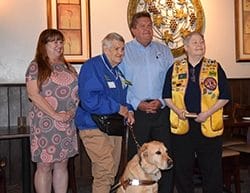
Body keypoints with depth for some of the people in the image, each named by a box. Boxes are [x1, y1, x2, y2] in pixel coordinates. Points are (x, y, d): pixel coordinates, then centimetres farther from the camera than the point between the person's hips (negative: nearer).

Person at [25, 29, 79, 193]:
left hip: (68, 124, 5)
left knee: (62, 165, 11)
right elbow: (33, 94, -12)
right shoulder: (36, 66, -3)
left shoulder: (67, 66, 14)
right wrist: (55, 115, -16)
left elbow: (77, 91, 14)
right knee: (45, 166, 1)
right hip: (45, 123, -5)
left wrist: (72, 112, -4)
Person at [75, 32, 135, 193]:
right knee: (106, 170, -15)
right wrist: (118, 108, -17)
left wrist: (129, 110, 3)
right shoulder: (92, 66, -13)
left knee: (111, 173, 13)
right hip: (95, 127, -8)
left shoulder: (120, 70, 13)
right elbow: (89, 100, -24)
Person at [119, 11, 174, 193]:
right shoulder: (124, 51, 3)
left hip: (162, 110, 2)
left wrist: (161, 101, -6)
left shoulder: (164, 50, 11)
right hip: (136, 111, -2)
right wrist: (137, 103, -11)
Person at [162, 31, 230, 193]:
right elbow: (167, 96, 9)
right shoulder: (175, 69, 7)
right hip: (182, 125, 1)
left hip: (208, 126, -1)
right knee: (182, 168, 10)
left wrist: (208, 113, -11)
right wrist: (177, 110, -8)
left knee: (212, 169, 6)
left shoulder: (215, 68, 3)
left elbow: (225, 96, 1)